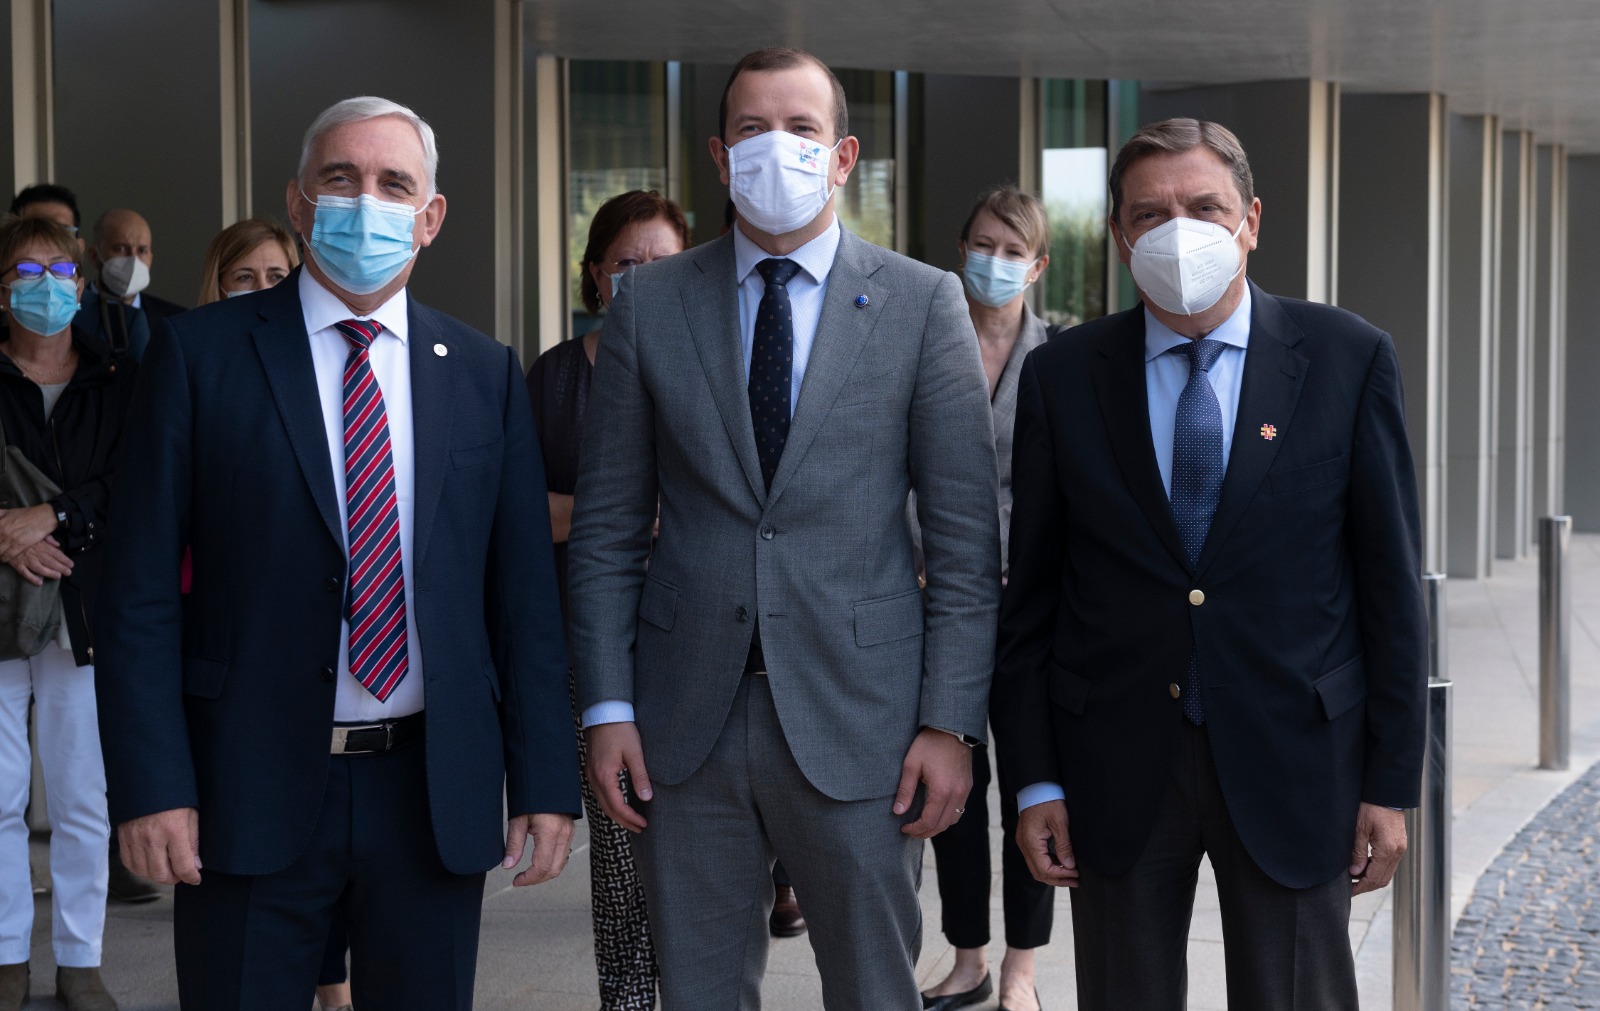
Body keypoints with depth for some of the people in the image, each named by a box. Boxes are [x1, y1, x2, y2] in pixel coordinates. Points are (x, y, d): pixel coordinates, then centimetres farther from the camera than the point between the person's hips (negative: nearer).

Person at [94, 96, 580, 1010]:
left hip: (437, 795, 2)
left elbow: (525, 588, 7)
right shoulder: (201, 353, 0)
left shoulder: (486, 373, 8)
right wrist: (151, 785, -10)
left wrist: (546, 781, 1)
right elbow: (141, 586, -3)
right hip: (250, 792, -2)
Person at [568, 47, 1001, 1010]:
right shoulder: (649, 304, 6)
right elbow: (607, 526, 6)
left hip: (856, 716, -1)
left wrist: (951, 722, -7)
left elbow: (965, 536, -1)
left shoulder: (923, 303, 1)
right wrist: (608, 707, -1)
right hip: (686, 722, 2)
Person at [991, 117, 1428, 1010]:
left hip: (1291, 766, -1)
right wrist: (1035, 779, 0)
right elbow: (1031, 591, 5)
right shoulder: (1062, 377, 3)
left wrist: (1393, 783, -3)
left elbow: (1392, 579, 0)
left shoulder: (1349, 359, -1)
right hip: (1117, 770, 1)